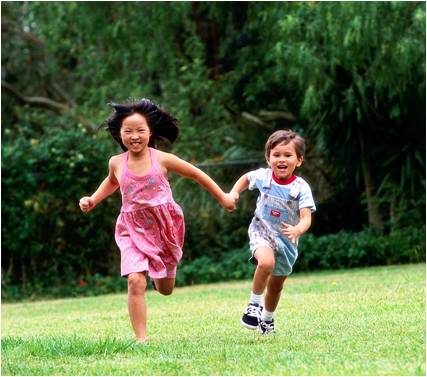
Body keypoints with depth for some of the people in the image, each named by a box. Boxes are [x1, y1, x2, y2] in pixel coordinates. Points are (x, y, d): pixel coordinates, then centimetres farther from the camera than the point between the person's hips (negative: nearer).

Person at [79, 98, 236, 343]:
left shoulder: (162, 159, -12)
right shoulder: (117, 163, -5)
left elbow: (197, 175, 2)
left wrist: (223, 198, 9)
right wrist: (93, 200, 6)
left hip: (165, 229, 0)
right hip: (133, 231, 0)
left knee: (166, 289, 14)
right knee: (135, 281, -21)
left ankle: (159, 267, 52)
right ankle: (141, 338, -16)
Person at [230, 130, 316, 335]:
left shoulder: (301, 188, -20)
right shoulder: (263, 176, -13)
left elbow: (306, 218, -28)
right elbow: (246, 178, 12)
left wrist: (297, 230, -49)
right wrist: (234, 192, -4)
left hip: (286, 240, 1)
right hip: (261, 231, -1)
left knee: (276, 285, 17)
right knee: (266, 263, -34)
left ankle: (267, 319, 43)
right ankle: (255, 304, -14)